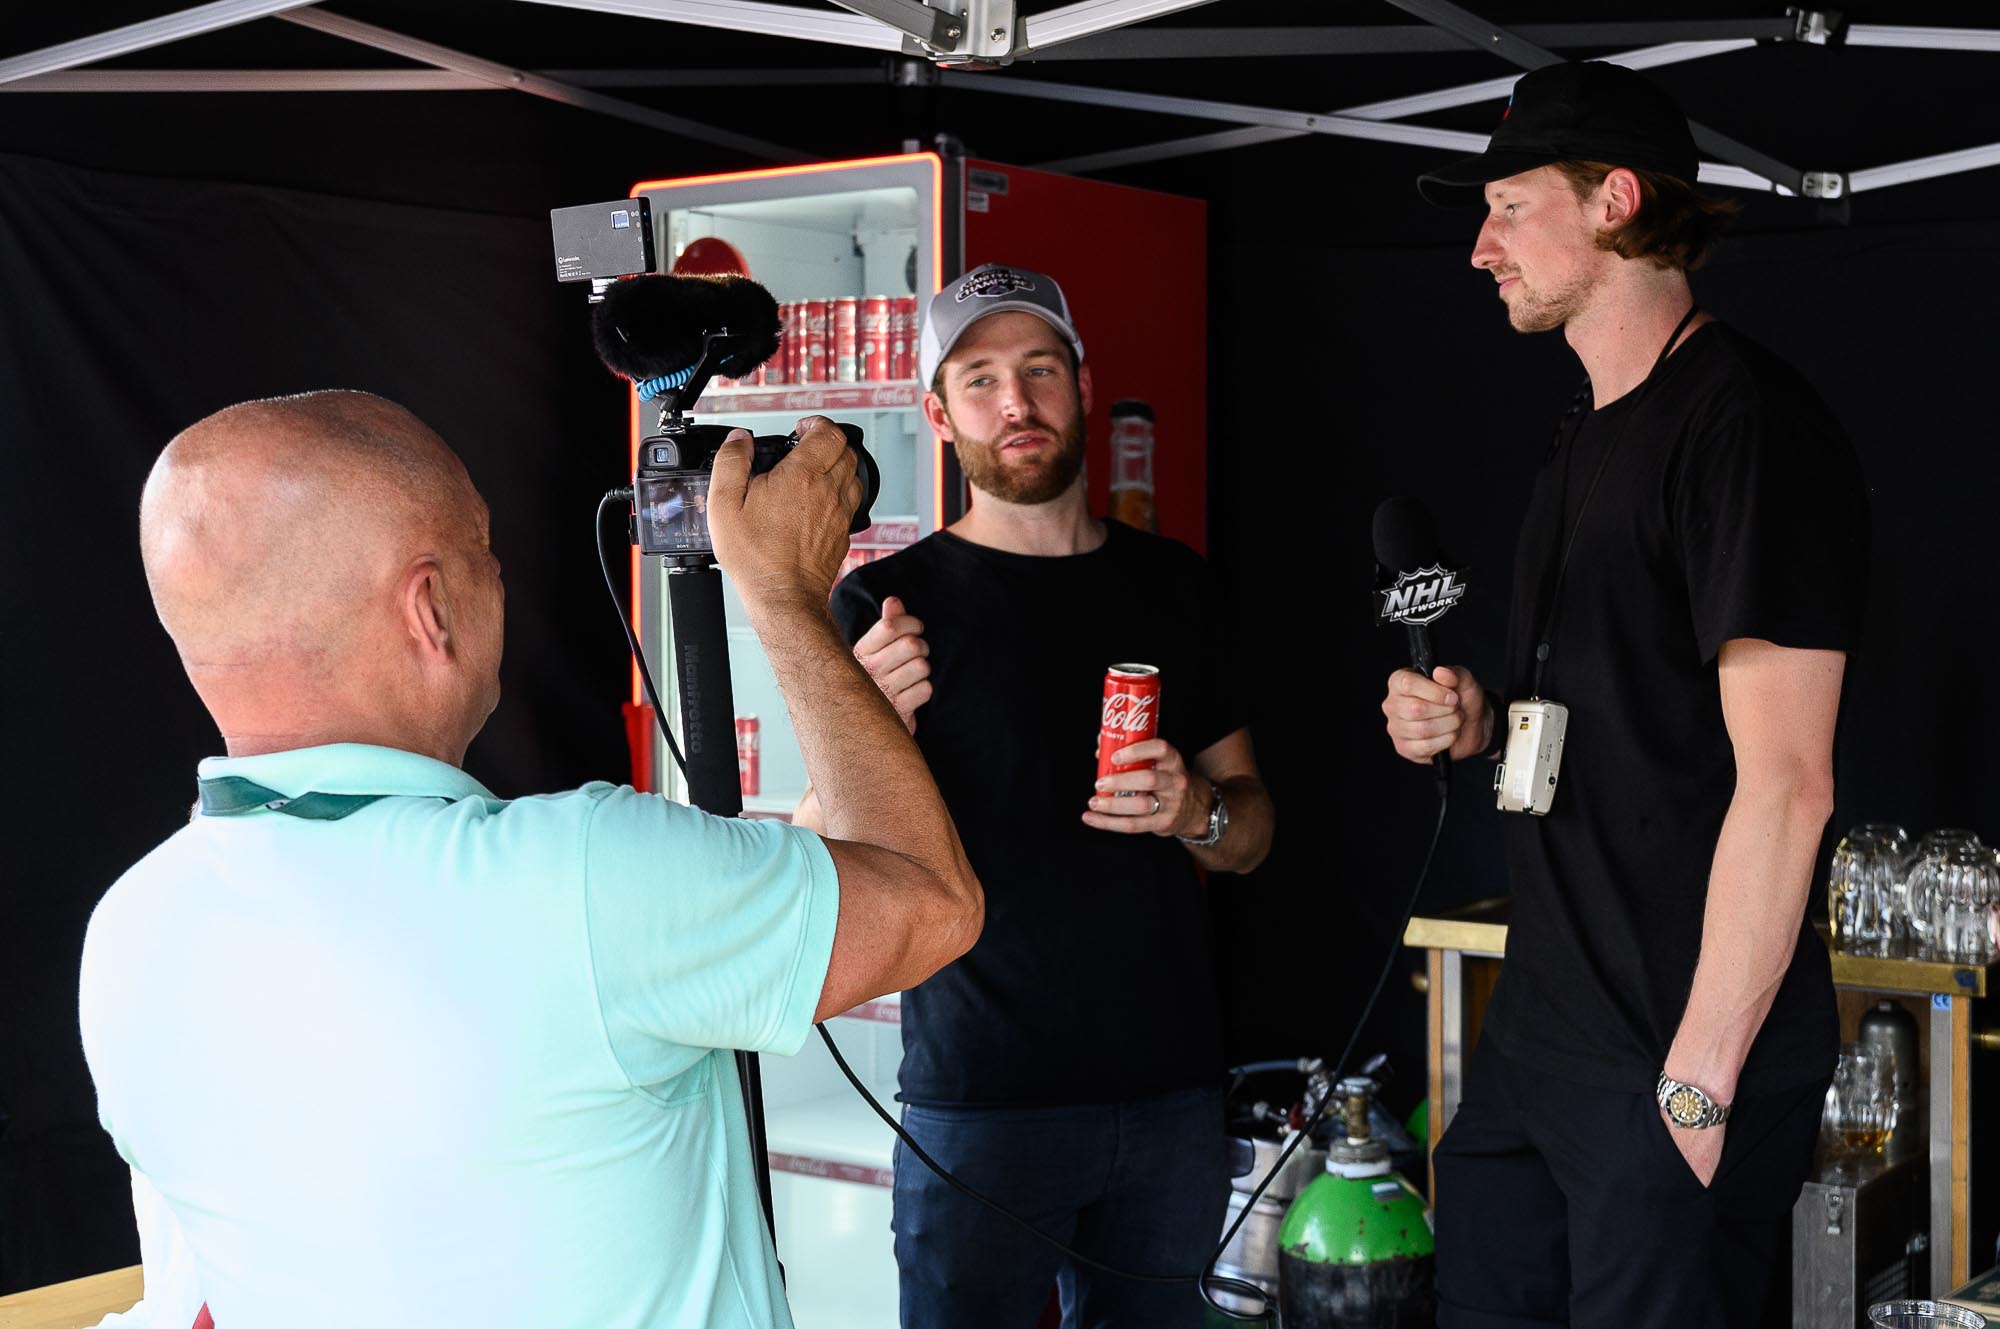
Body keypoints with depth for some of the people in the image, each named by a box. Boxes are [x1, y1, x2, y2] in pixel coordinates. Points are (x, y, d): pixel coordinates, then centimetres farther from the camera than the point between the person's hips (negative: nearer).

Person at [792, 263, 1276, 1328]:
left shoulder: (1172, 583, 9)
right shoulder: (889, 602, -5)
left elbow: (1251, 832, 15)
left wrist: (1196, 810, -8)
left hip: (1171, 1084, 4)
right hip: (981, 1099, -4)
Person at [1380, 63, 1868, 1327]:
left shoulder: (1747, 419, -15)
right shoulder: (1592, 436, 14)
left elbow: (1784, 783, -21)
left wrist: (1699, 1077, -21)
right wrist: (1485, 722, 4)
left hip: (1678, 1060, -9)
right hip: (1539, 1035, 9)